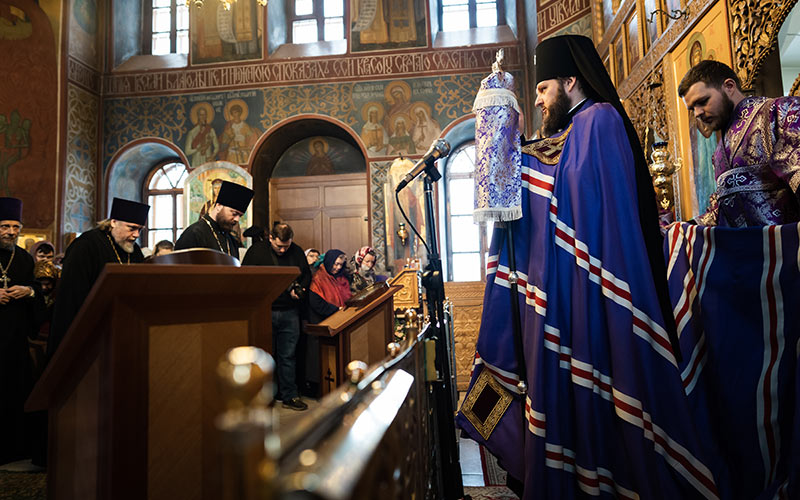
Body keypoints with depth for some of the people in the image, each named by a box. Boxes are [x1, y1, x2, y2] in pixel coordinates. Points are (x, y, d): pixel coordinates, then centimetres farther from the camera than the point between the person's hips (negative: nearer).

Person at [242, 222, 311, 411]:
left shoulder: (297, 252, 7)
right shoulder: (256, 251, -2)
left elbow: (307, 275, 16)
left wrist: (300, 290, -3)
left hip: (290, 312, 2)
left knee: (288, 356, 8)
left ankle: (290, 396, 17)